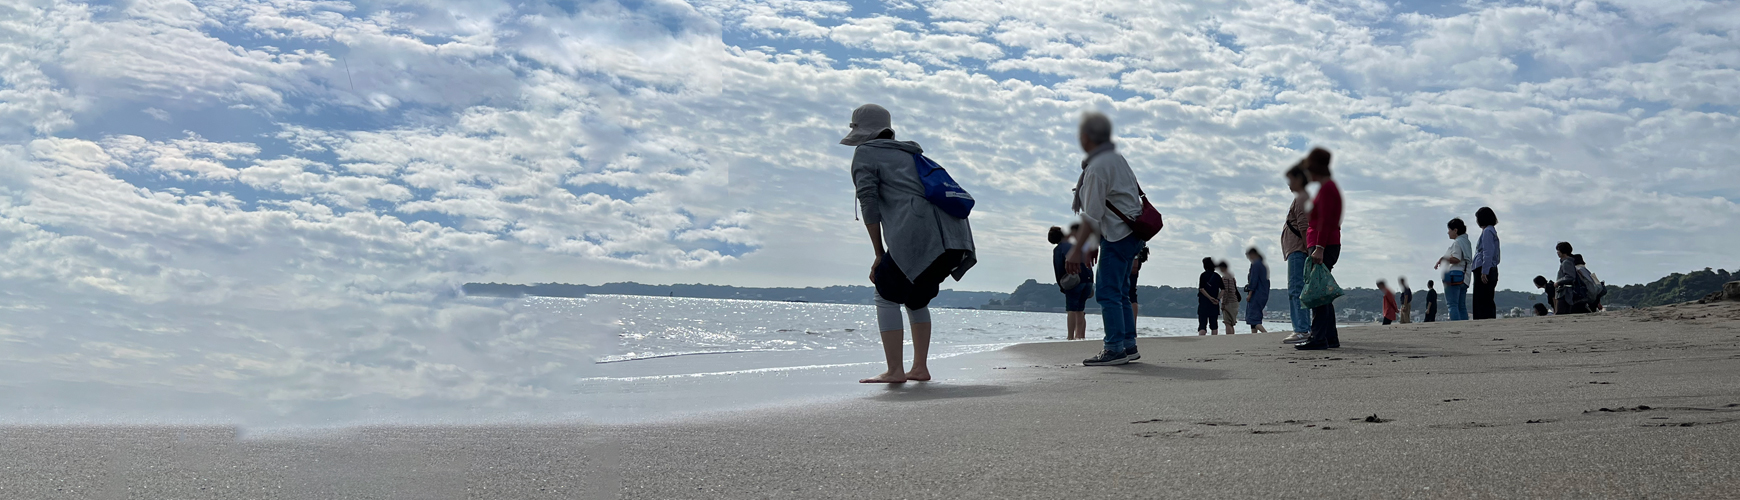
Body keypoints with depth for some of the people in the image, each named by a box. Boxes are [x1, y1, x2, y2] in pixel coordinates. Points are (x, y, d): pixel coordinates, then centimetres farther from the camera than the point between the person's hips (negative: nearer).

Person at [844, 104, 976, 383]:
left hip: (918, 234, -7)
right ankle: (920, 368, 20)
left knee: (887, 297, 6)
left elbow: (869, 204, 0)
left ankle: (895, 371, -1)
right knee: (916, 299, 23)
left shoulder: (865, 154, 12)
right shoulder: (910, 154, 32)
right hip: (953, 236, 7)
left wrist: (879, 255, 4)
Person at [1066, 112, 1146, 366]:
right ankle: (1129, 345, 17)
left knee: (1107, 291, -9)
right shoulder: (1116, 158, 15)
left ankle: (1115, 349, -9)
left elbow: (1092, 216, -19)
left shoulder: (1097, 167, -16)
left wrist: (1077, 249, -16)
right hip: (1130, 233, 10)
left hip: (1118, 235, -10)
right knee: (1119, 292, 14)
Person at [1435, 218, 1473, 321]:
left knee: (1452, 304, -11)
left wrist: (1442, 259, -6)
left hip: (1454, 276, -10)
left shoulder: (1457, 242, -9)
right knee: (1462, 306, 10)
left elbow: (1456, 259, -20)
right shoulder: (1467, 242, 20)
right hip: (1464, 277, 10)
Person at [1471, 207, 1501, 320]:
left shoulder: (1487, 231, -8)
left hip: (1485, 270, -10)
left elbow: (1488, 253, -17)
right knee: (1487, 301, 9)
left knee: (1482, 301, -12)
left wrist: (1484, 272, -21)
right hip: (1492, 270, 10)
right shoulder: (1492, 231, 22)